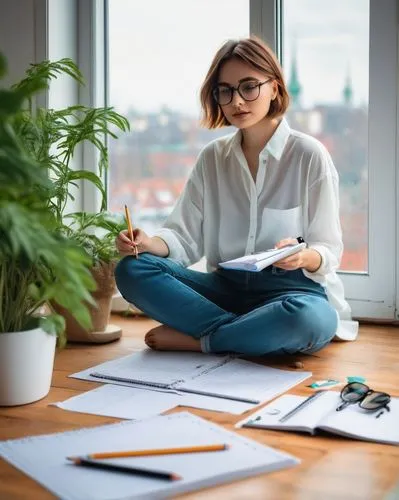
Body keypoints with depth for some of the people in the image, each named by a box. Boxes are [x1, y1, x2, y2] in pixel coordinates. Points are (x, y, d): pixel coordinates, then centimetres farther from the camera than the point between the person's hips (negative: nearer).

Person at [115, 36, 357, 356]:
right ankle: (247, 334, -21)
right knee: (132, 270, -17)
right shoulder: (212, 158, 9)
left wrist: (303, 257, -28)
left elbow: (328, 251, -5)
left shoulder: (309, 156, -4)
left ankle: (196, 339, -18)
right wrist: (149, 243, -19)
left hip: (293, 292, -3)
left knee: (310, 318, -39)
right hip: (226, 288, 4)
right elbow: (186, 238, 3)